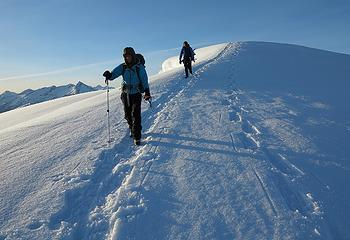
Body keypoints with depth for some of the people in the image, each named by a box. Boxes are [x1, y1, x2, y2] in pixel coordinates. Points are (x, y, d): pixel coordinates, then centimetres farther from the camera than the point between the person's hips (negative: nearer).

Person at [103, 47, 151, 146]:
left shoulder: (139, 66, -7)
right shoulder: (123, 67, 1)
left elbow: (144, 79, -6)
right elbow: (113, 74, -5)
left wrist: (147, 92, -12)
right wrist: (109, 75, -28)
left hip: (136, 94, -4)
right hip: (126, 94, 4)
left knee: (136, 115, -10)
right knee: (127, 114, 14)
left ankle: (137, 136, -3)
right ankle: (132, 129, 40)